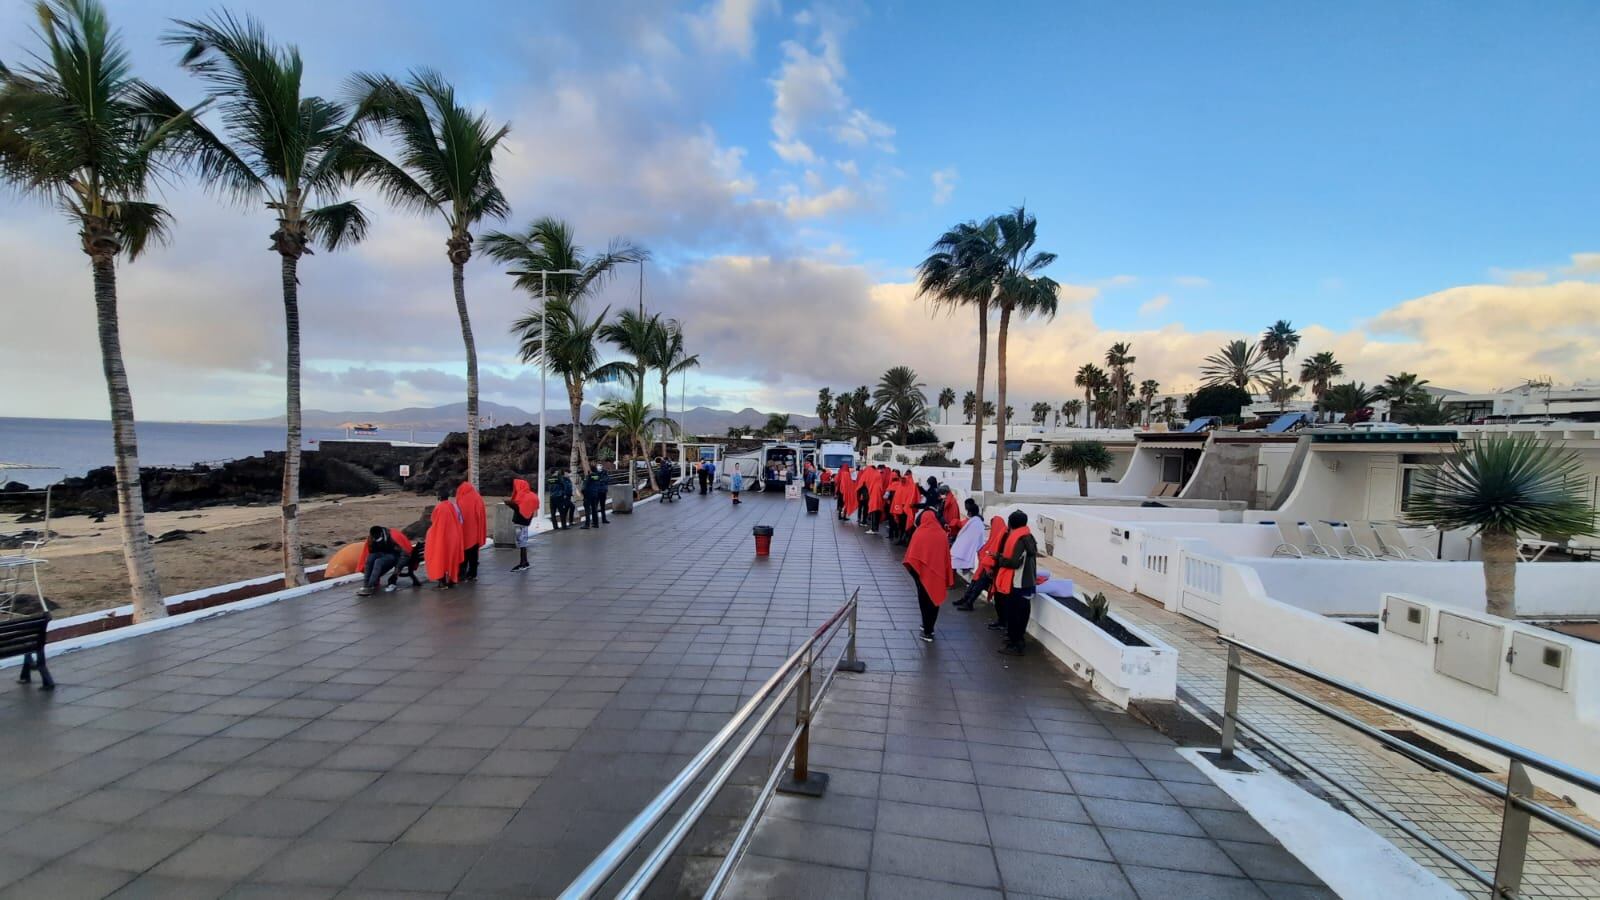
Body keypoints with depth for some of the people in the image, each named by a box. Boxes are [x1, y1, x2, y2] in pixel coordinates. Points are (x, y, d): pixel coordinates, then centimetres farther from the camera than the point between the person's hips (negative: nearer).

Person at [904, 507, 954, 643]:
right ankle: (929, 627, 31)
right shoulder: (942, 534, -1)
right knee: (935, 599, 18)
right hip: (938, 573, 3)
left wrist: (911, 568, 1)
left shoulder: (919, 533, -10)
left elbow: (912, 554, -11)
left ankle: (927, 632, 9)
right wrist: (947, 578, 9)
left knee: (925, 600, 9)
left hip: (924, 572, -3)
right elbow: (947, 556, 3)